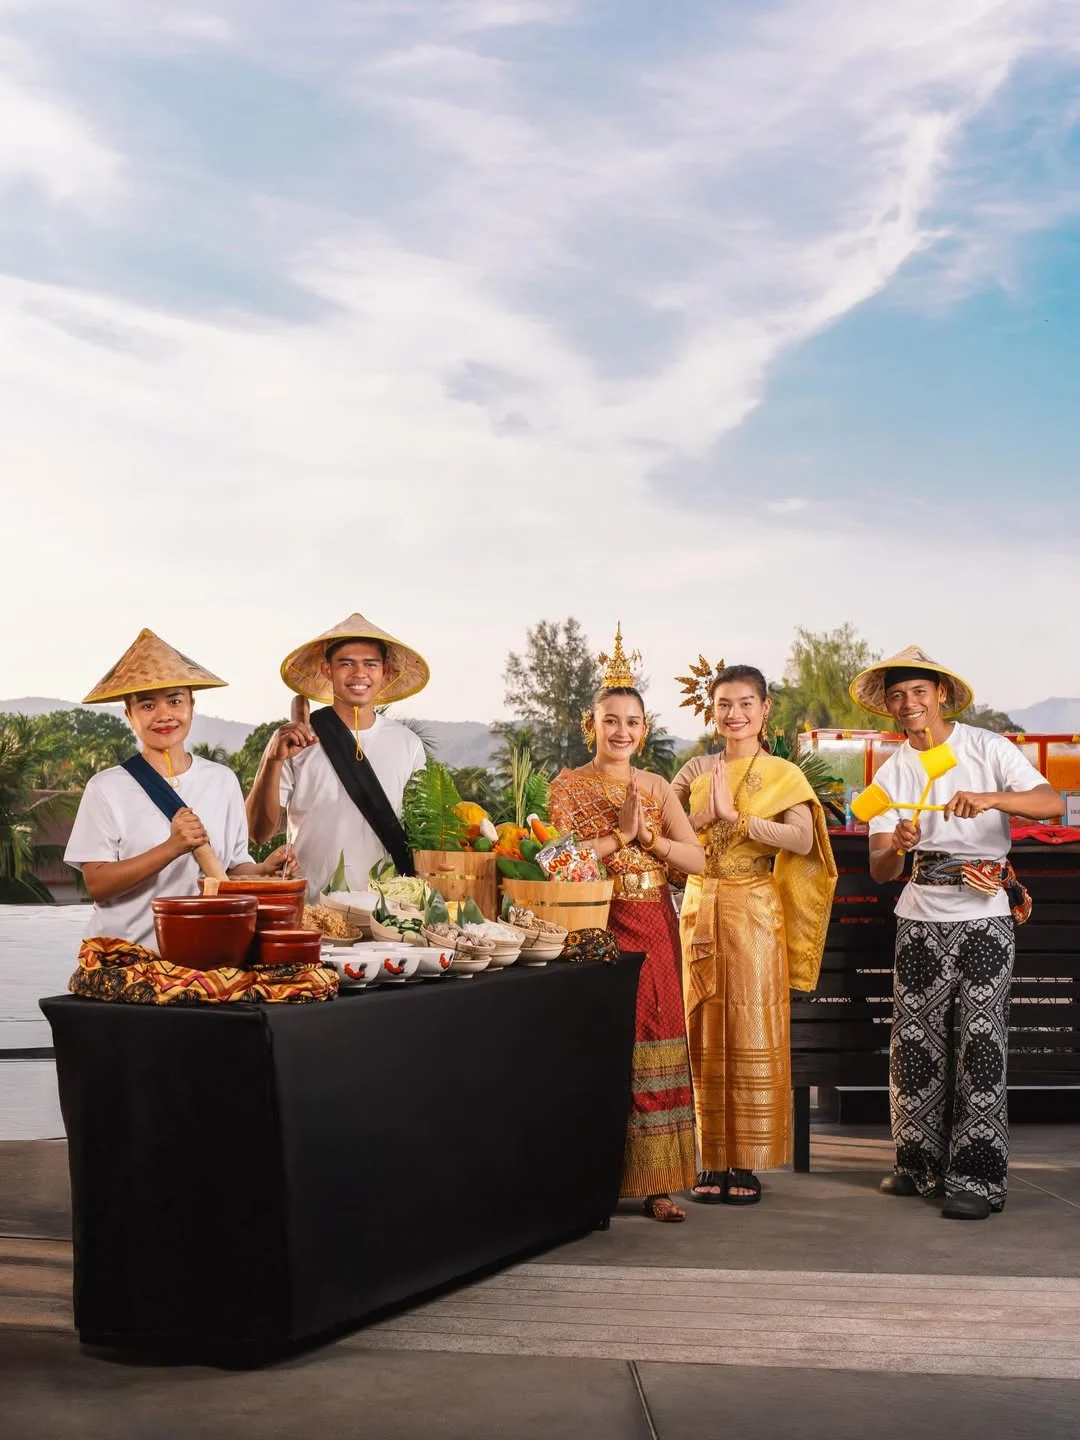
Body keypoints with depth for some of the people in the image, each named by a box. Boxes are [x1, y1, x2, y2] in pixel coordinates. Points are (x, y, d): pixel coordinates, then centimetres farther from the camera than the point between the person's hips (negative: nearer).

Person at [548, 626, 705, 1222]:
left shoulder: (657, 788, 11)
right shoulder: (568, 785, 2)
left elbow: (697, 859, 4)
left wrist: (649, 837, -10)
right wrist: (622, 834, -12)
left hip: (652, 928, 3)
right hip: (593, 927, -3)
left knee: (652, 1045, 1)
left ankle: (654, 1182, 6)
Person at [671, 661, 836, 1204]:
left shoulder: (782, 774, 2)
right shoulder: (697, 770, 11)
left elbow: (804, 839, -14)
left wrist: (734, 816, -19)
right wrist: (700, 817, -11)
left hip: (755, 912, -3)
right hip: (701, 909, 3)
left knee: (752, 1037, -2)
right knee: (707, 1037, 3)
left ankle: (747, 1165, 5)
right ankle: (713, 1163, 9)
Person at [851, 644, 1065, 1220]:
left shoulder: (987, 748, -3)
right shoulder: (891, 773, 6)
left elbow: (1052, 803, -16)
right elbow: (879, 870, -1)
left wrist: (989, 799, -32)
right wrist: (896, 846, -24)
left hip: (985, 918, -3)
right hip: (921, 920, 4)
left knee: (981, 1043, -5)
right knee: (915, 1042, 6)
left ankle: (976, 1179, 0)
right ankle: (921, 1163, 20)